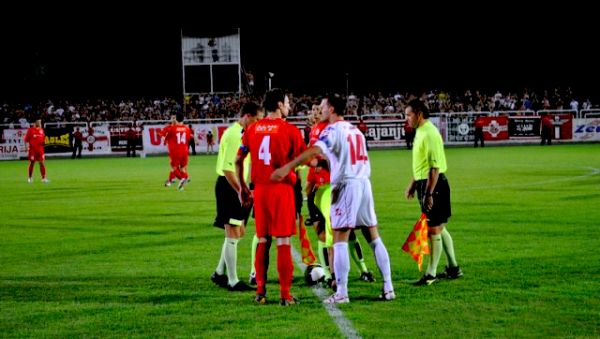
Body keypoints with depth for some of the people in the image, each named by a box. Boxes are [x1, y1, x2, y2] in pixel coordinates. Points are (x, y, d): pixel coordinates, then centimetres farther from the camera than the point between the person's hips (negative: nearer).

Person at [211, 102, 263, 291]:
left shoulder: (240, 133, 13)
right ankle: (233, 281, -1)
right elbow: (227, 168, -24)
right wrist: (241, 191, -24)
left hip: (236, 187, 10)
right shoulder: (234, 135, -18)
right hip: (229, 186, -10)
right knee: (233, 234, -6)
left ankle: (220, 273, 25)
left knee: (239, 232, 16)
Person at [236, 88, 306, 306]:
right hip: (282, 189, -4)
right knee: (283, 241, -1)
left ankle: (260, 291, 15)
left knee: (262, 241, 13)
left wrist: (242, 187, 18)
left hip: (259, 190, 4)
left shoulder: (252, 129, 7)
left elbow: (238, 161, 10)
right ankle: (285, 294, -1)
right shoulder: (289, 130, -6)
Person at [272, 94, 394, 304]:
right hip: (364, 183, 7)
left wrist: (287, 167, -32)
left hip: (346, 186, -7)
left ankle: (341, 293, -10)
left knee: (340, 241, -5)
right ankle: (388, 288, 10)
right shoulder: (355, 130, 16)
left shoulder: (333, 129, -7)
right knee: (374, 238, 11)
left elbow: (315, 150, -23)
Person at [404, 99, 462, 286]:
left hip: (434, 185, -10)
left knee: (434, 229, -4)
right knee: (439, 228, 16)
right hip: (424, 184, 10)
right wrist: (412, 184, 24)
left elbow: (435, 167, -22)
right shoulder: (420, 131, 12)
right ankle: (453, 268, 25)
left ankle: (431, 274, 0)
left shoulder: (430, 133, -18)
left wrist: (429, 194, -24)